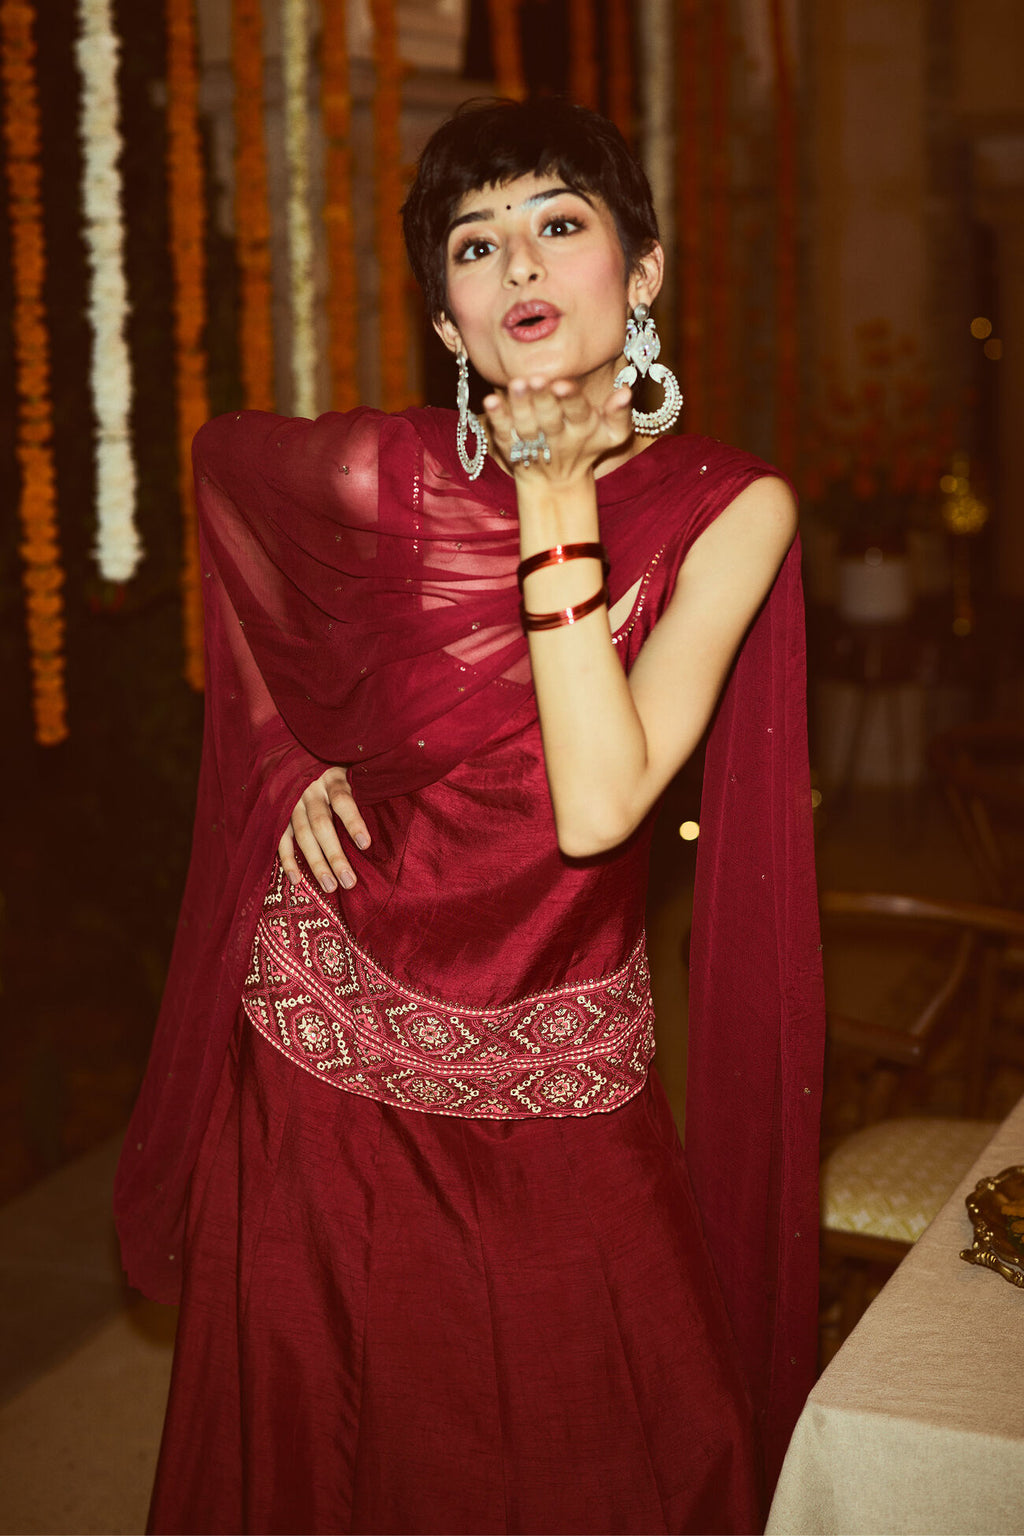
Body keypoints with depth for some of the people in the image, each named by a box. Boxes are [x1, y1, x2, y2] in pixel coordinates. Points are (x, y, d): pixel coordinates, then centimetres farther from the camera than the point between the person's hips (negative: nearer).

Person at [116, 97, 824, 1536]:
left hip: (566, 1087, 0)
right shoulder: (382, 476, -11)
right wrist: (304, 757, 4)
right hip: (330, 1052, 0)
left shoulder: (730, 510, -13)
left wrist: (556, 503, -23)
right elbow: (223, 449, 13)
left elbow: (598, 807, -24)